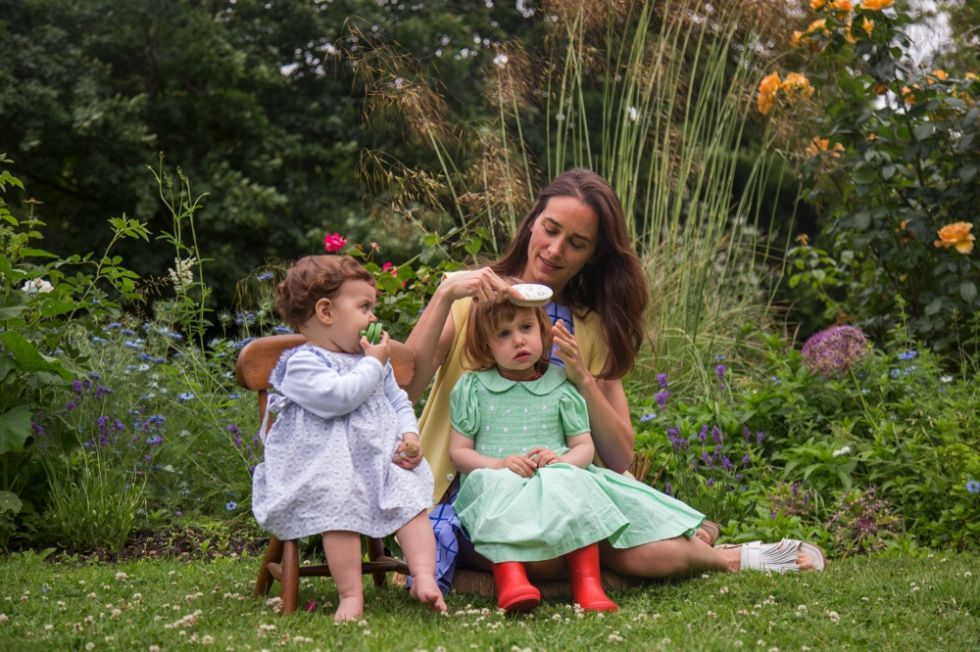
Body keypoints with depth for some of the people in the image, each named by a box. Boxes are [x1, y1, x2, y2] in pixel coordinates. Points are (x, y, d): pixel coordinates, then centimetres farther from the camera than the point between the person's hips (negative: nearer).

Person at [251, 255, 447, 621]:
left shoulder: (372, 360, 21)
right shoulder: (303, 364, -5)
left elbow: (399, 402, 24)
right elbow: (338, 396, -22)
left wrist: (410, 436, 3)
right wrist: (373, 364, -9)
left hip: (382, 459, 6)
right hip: (329, 467, -6)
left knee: (413, 502, -15)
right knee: (340, 511, -28)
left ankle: (424, 578, -21)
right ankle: (351, 595, -24)